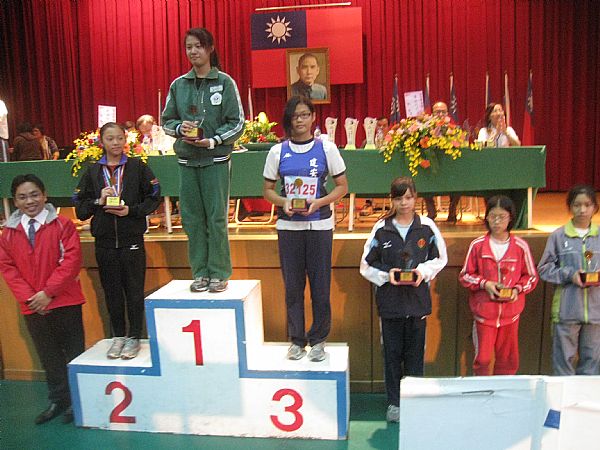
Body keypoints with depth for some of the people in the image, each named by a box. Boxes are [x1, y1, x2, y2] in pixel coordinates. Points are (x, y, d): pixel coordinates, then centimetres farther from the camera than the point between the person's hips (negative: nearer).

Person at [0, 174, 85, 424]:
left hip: (65, 302, -3)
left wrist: (48, 292, -16)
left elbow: (72, 260, -12)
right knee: (48, 357, 15)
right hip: (32, 308, 4)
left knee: (74, 353, 7)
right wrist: (28, 296, -8)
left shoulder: (62, 225, -7)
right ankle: (58, 401, 30)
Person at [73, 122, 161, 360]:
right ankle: (118, 336, 25)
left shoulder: (137, 166, 1)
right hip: (104, 241, 3)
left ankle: (134, 337, 18)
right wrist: (98, 202, -10)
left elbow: (154, 197, 0)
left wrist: (130, 210, -12)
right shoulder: (92, 172, 7)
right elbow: (80, 208, 8)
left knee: (134, 291, 4)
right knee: (112, 291, 10)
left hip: (132, 240, -2)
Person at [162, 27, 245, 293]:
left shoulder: (225, 82, -1)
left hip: (215, 159, -3)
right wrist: (180, 128, -8)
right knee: (192, 217, 5)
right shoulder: (178, 85, 9)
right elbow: (166, 121, 13)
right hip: (186, 160, 4)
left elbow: (237, 123, -2)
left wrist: (212, 141, -14)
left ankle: (219, 273, 8)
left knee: (216, 217, -2)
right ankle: (200, 273, 15)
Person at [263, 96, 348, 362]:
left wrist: (319, 202, -13)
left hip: (319, 225, -1)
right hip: (288, 226, 2)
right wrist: (284, 202, -12)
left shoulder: (326, 148, 1)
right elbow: (268, 190, 9)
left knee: (320, 283, 3)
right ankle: (296, 339, 21)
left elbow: (342, 186, 3)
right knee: (292, 284, 7)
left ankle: (318, 339, 19)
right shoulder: (278, 152, 4)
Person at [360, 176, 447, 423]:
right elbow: (366, 265, 3)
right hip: (390, 300, 0)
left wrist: (423, 271, -9)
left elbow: (441, 258, 9)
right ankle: (394, 402, 24)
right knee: (392, 353, 9)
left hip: (418, 300, 1)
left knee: (415, 353, 11)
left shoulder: (427, 227, -2)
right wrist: (387, 274, -14)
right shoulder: (381, 229, -3)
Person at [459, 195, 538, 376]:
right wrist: (484, 283, -12)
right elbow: (465, 275, 3)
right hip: (484, 311, -1)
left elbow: (531, 276, 8)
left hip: (511, 312, 1)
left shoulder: (520, 246, -2)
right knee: (482, 359, 2)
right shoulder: (477, 245, -3)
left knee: (508, 360, 10)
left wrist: (517, 289, -9)